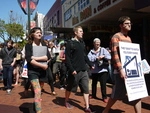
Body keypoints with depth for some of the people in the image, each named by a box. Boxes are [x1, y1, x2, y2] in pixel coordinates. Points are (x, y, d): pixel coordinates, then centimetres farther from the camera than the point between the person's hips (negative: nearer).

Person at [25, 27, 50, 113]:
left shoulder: (44, 45, 8)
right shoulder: (28, 45, -3)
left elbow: (48, 57, -5)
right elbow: (28, 59, -15)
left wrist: (36, 58, -16)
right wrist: (42, 65, -17)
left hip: (42, 71, 4)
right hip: (33, 71, -4)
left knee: (39, 91, 14)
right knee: (37, 92, -14)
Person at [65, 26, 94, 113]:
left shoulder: (82, 42, 11)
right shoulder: (70, 43, -8)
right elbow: (67, 58, -13)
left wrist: (91, 64, 12)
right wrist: (71, 69, -19)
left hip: (83, 70, 6)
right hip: (74, 70, -5)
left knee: (86, 89, 4)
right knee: (70, 87, 12)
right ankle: (67, 101, 35)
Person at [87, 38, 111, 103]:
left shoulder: (103, 49, 1)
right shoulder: (91, 51, 4)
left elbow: (109, 57, -8)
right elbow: (88, 58, -13)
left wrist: (103, 56, -21)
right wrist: (96, 58, -18)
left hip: (102, 70, -2)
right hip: (94, 70, 3)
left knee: (103, 84, -3)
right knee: (94, 83, 17)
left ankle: (104, 97, 11)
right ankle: (93, 95, 35)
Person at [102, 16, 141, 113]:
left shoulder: (129, 38, 18)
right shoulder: (116, 37, -7)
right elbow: (115, 55, -16)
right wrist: (121, 70, -23)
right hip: (122, 70, -8)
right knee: (117, 94, 3)